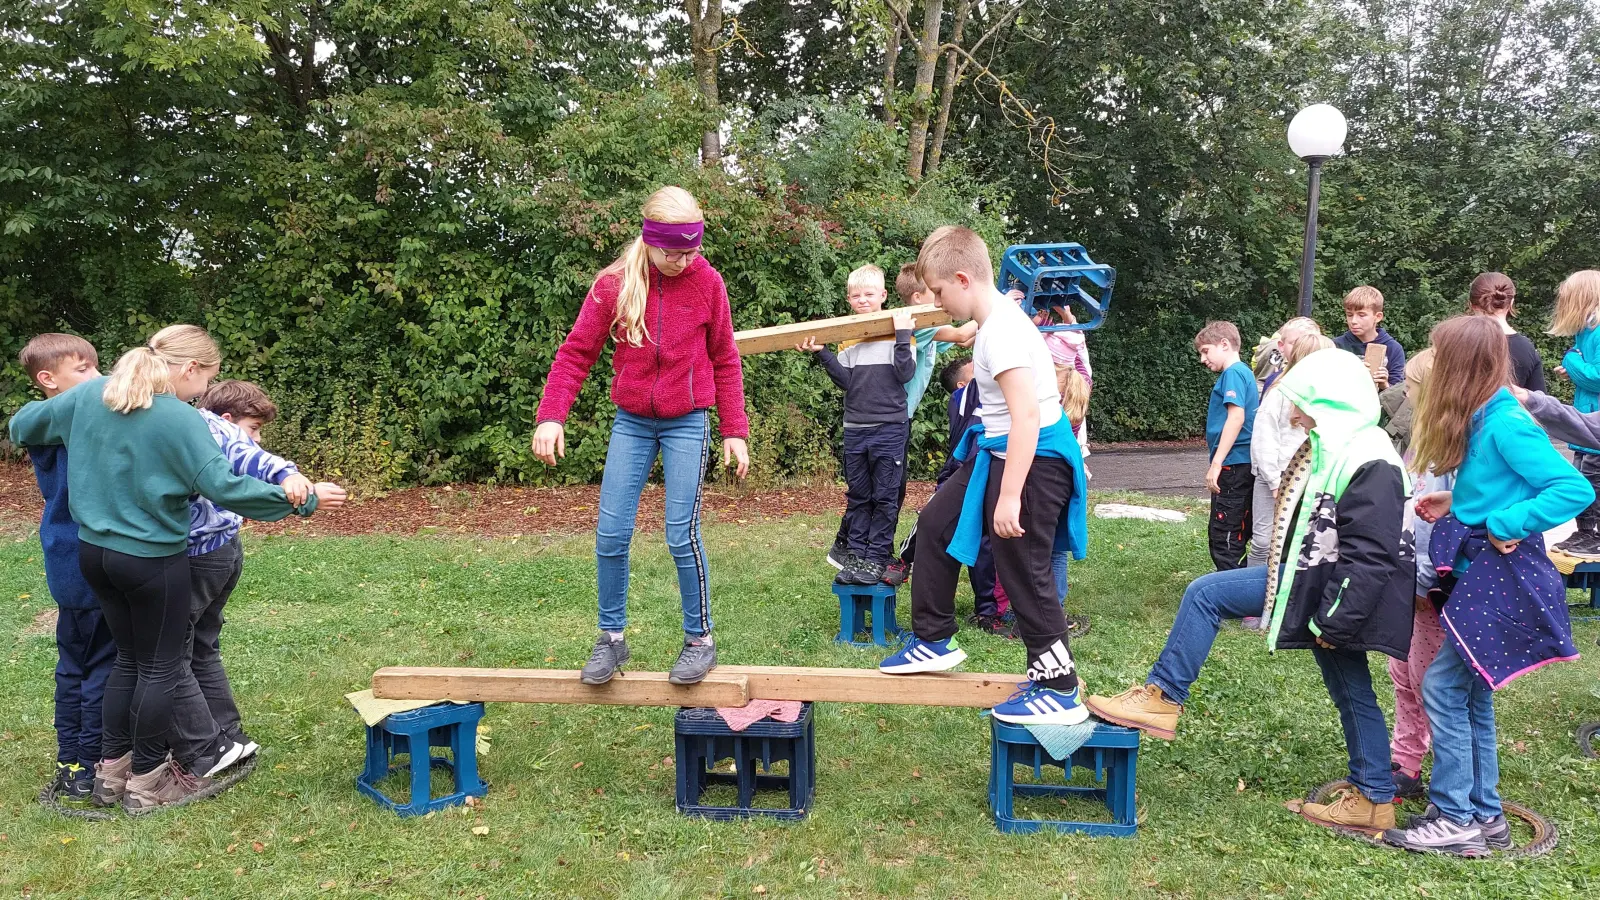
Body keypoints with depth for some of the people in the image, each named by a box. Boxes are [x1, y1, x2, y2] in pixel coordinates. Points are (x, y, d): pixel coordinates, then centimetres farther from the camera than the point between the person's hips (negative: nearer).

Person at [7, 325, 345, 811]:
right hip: (152, 559, -7)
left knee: (129, 658, 21)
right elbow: (225, 488, -24)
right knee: (161, 666, 9)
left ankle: (111, 769, 28)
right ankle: (146, 782, 19)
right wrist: (302, 498, -18)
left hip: (94, 550, 7)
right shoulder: (181, 420, -20)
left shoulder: (90, 395, 1)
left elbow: (23, 424, 14)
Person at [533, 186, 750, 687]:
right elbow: (577, 352, -3)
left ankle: (700, 640, 12)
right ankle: (611, 638, 18)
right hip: (631, 423, 2)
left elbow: (725, 361, 2)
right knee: (611, 536, 1)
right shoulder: (615, 284, -6)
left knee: (682, 536, -5)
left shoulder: (706, 282, -7)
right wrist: (551, 416, -14)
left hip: (686, 424, -2)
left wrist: (735, 431, 2)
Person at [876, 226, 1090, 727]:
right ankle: (933, 640, 29)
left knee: (1023, 572, -4)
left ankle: (1059, 690, 8)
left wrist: (1009, 495, -29)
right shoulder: (998, 321, 10)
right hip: (999, 451, 11)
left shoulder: (1002, 331, -22)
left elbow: (1026, 413, -28)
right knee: (936, 523, 18)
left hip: (1031, 459, -11)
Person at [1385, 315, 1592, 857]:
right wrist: (1455, 507, 8)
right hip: (1480, 574, 10)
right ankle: (1485, 814, 24)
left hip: (1501, 579, -10)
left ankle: (1455, 821, 3)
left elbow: (1576, 490, -24)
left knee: (1443, 687, -6)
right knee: (1471, 695, 14)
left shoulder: (1506, 424, -18)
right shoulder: (1482, 420, 10)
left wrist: (1503, 524, -23)